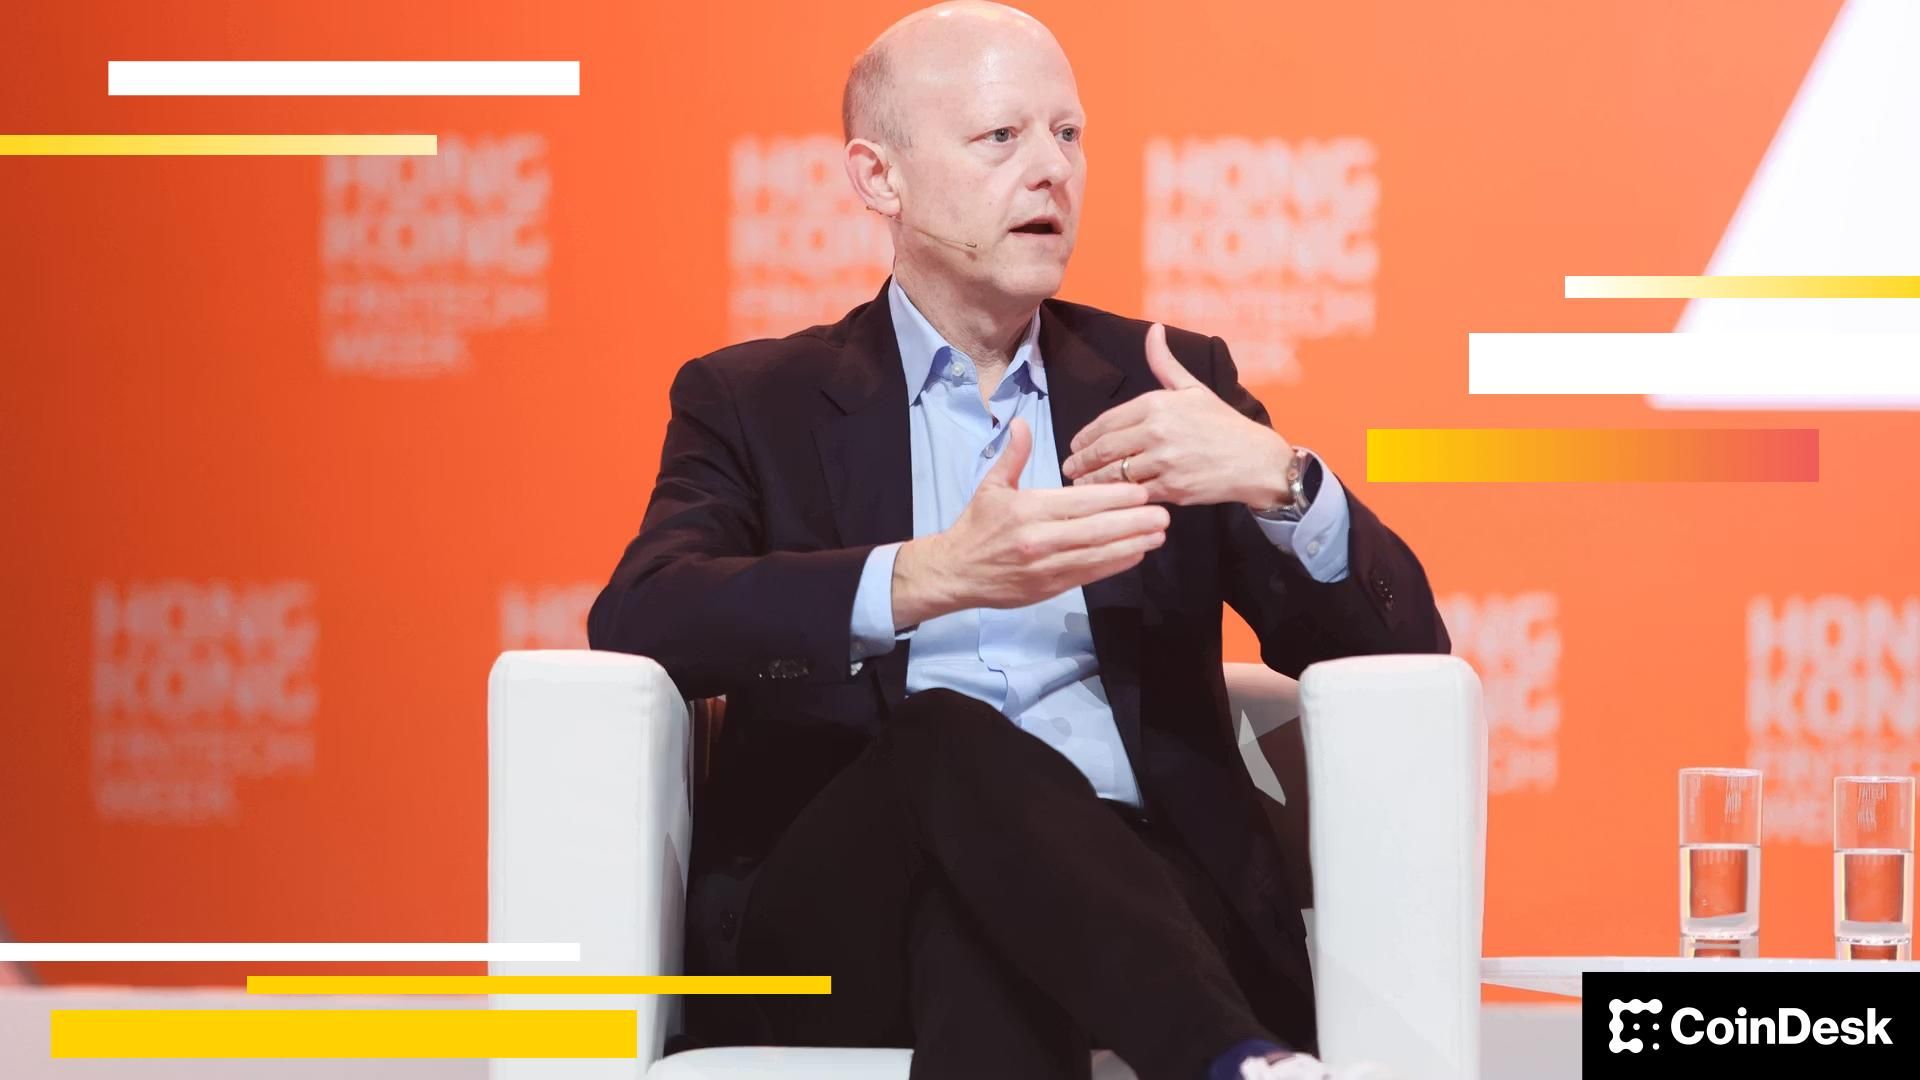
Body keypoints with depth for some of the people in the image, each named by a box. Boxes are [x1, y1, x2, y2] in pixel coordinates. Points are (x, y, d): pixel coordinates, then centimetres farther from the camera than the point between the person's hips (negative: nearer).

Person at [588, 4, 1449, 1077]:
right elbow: (638, 621, -8)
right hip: (835, 907, 0)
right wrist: (937, 575, -24)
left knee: (975, 916, -38)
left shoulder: (1165, 381, 19)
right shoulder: (754, 401, 13)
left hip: (1124, 877, 0)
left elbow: (1400, 644, 12)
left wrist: (1280, 476, -12)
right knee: (944, 737, -36)